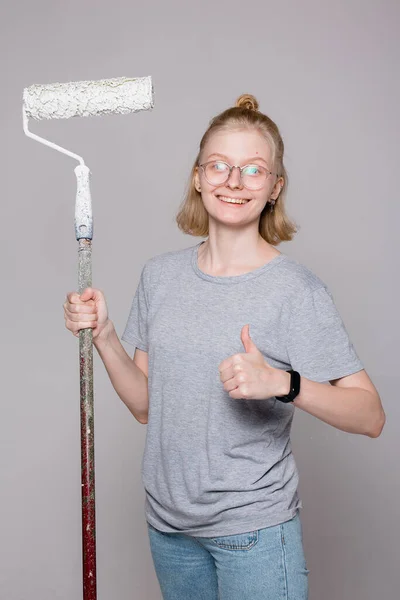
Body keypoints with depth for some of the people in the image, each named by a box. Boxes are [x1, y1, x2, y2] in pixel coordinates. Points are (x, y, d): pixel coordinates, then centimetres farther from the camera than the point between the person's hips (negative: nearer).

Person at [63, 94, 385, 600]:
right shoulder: (160, 275, 0)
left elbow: (370, 416, -15)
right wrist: (103, 336, -10)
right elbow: (145, 405, 4)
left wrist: (282, 383, -29)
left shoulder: (296, 289, -15)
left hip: (254, 528, -4)